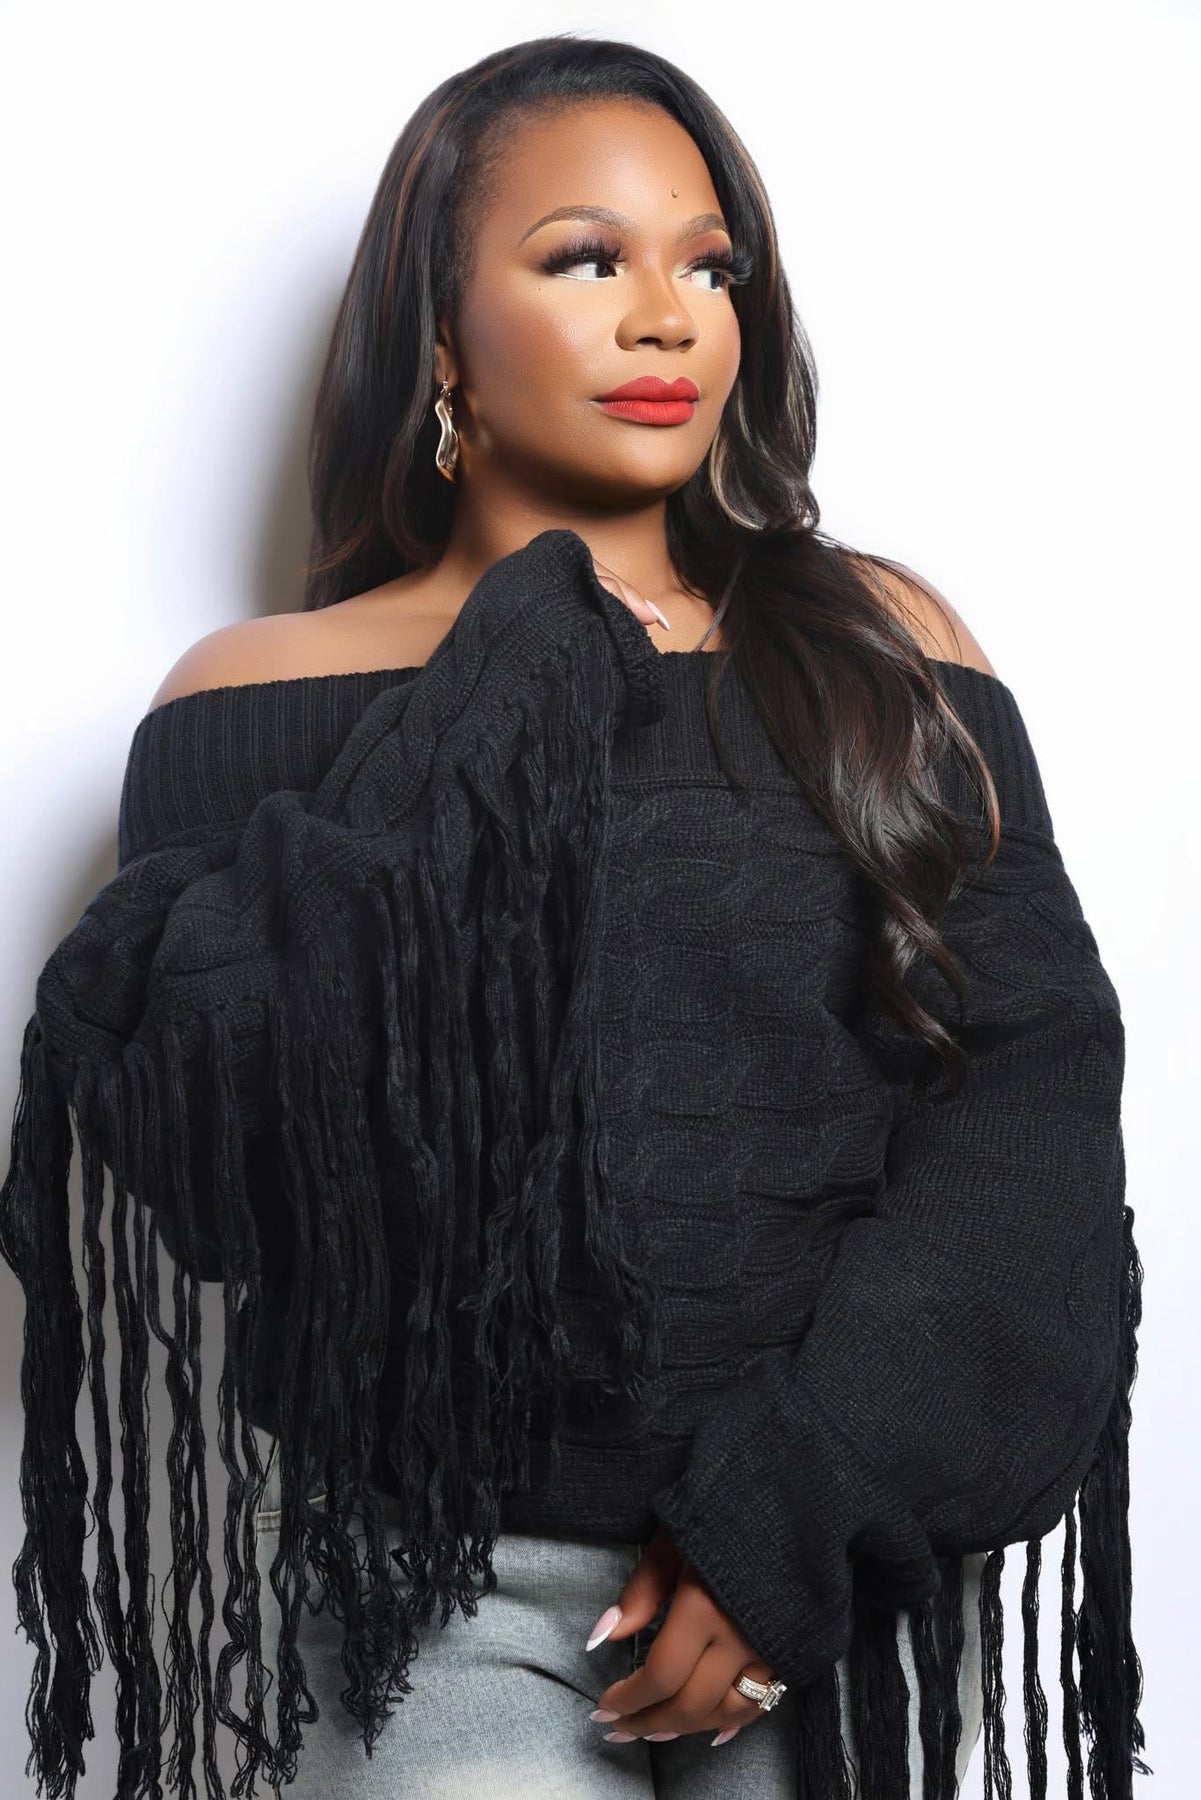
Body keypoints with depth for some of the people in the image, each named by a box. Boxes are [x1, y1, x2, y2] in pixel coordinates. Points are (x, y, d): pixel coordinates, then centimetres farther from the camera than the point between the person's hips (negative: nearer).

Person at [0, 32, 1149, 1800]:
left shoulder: (882, 652, 2)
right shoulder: (265, 697, -1)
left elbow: (1034, 1075, -5)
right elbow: (201, 1166, -12)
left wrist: (811, 1497, -15)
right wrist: (471, 757, -15)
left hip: (825, 1571, 2)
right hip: (437, 1587, -1)